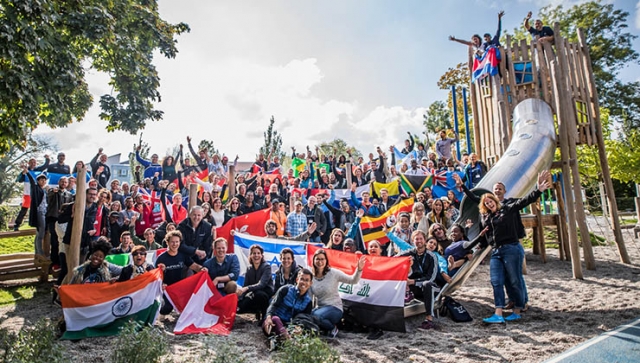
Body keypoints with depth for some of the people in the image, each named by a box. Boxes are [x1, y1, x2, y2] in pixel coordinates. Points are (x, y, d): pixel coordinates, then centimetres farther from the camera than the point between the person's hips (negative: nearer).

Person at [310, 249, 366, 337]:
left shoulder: (333, 273, -10)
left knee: (316, 316, -32)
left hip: (334, 308, -4)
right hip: (319, 307, 5)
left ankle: (333, 328, -1)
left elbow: (353, 280, -12)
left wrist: (359, 270, -29)